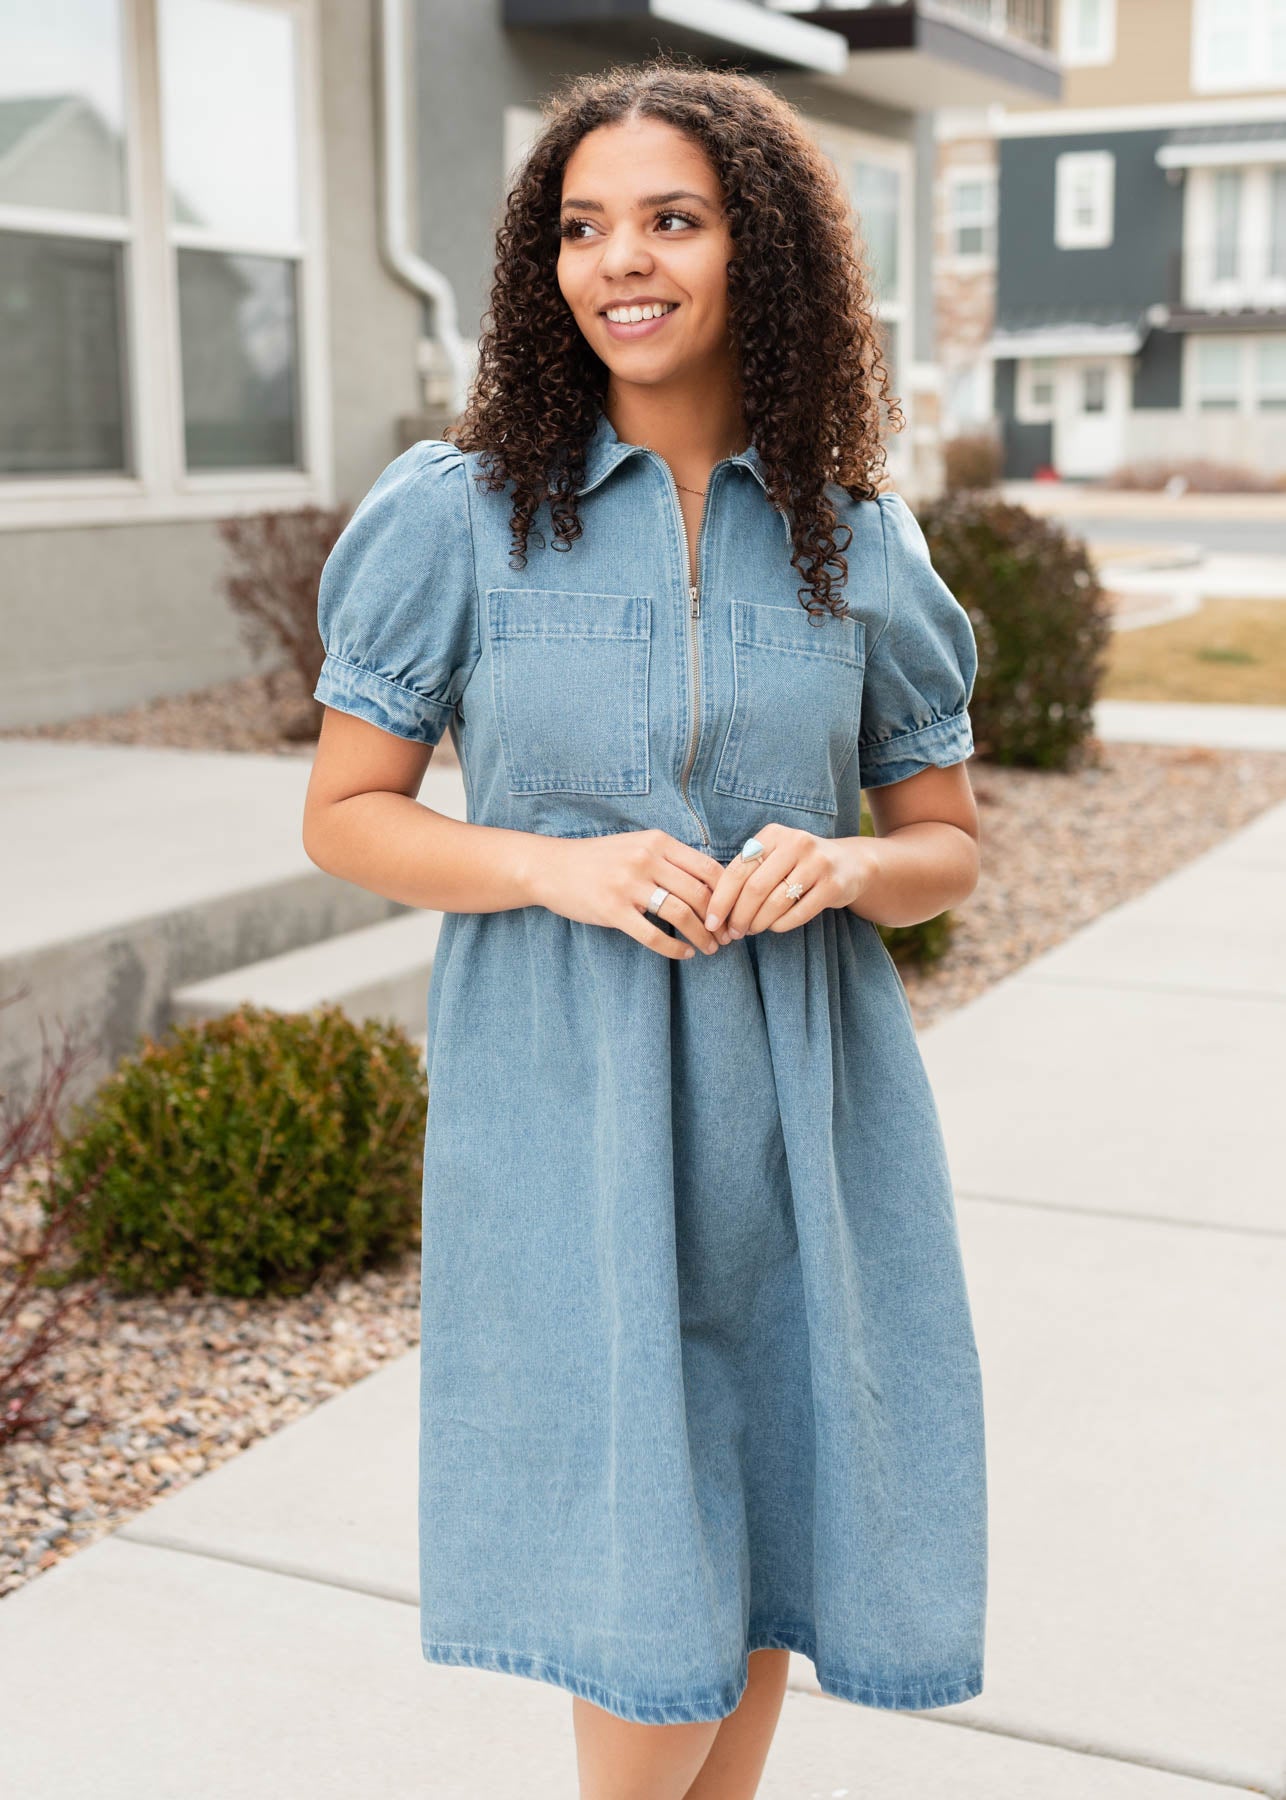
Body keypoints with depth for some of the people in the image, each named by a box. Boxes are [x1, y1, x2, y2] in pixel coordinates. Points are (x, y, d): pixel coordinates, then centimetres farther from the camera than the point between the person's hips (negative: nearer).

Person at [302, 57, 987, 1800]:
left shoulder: (856, 538, 3)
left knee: (771, 1535, 14)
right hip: (566, 1110, -2)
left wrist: (840, 866, -14)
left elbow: (949, 844, 9)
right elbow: (344, 815, 1)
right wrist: (563, 868, -16)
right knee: (650, 1606, -1)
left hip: (799, 1106, 3)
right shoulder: (460, 514, -3)